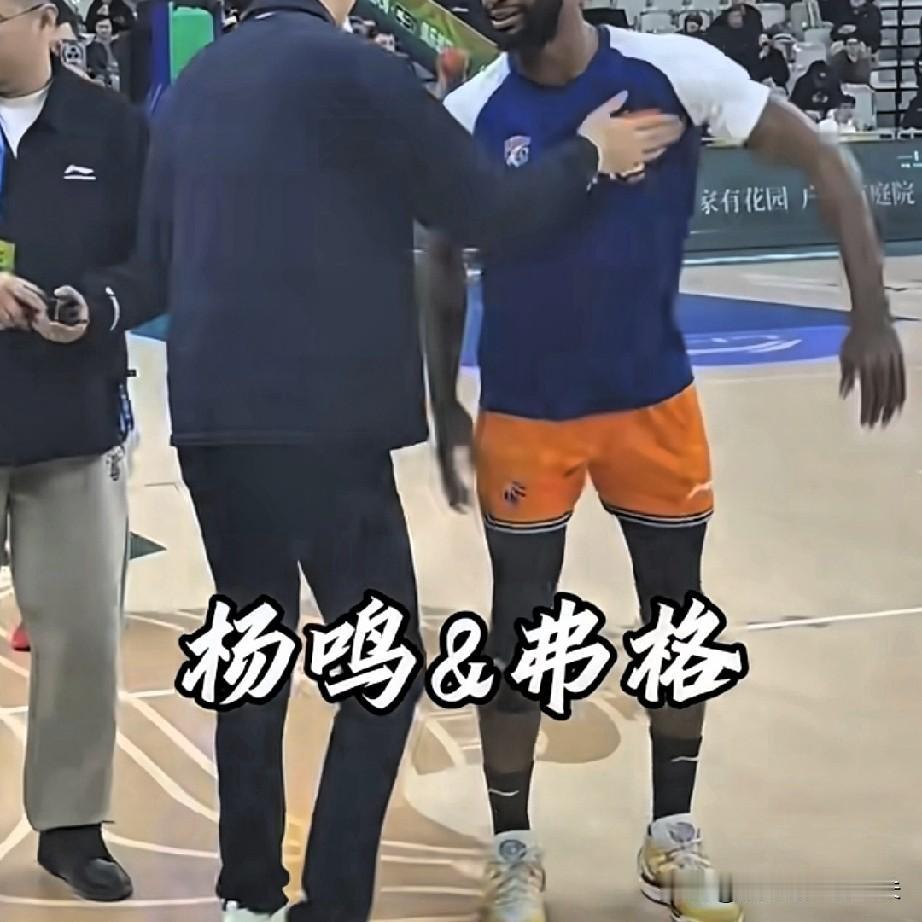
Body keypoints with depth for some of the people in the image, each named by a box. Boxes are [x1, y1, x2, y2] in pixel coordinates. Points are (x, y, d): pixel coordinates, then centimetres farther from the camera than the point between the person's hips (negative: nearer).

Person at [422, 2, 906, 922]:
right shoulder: (471, 113, -11)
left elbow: (822, 161, -9)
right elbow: (444, 262, 3)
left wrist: (871, 316, -16)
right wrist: (444, 406, 1)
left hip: (655, 401, 1)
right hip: (524, 415, -1)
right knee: (520, 628, 3)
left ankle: (673, 837, 29)